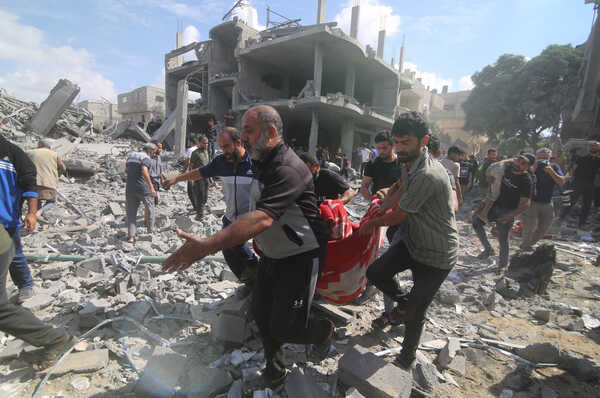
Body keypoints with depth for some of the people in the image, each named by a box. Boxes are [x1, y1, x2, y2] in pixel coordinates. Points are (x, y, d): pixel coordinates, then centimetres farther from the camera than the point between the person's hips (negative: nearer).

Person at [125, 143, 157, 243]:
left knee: (131, 213, 9)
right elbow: (144, 171, -27)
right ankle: (150, 231, 22)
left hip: (130, 188, 6)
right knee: (150, 208, 17)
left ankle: (131, 236, 2)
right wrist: (151, 187, -29)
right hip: (143, 188, -5)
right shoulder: (146, 158, -9)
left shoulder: (131, 155, 14)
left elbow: (126, 170, 26)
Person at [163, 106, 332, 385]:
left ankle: (323, 331, 30)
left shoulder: (288, 169, -27)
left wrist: (206, 246, -46)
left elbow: (262, 218, -40)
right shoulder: (264, 163, 6)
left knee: (284, 328, -3)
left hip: (301, 256, -8)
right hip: (272, 254, 9)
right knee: (261, 313, 13)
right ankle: (273, 364, 40)